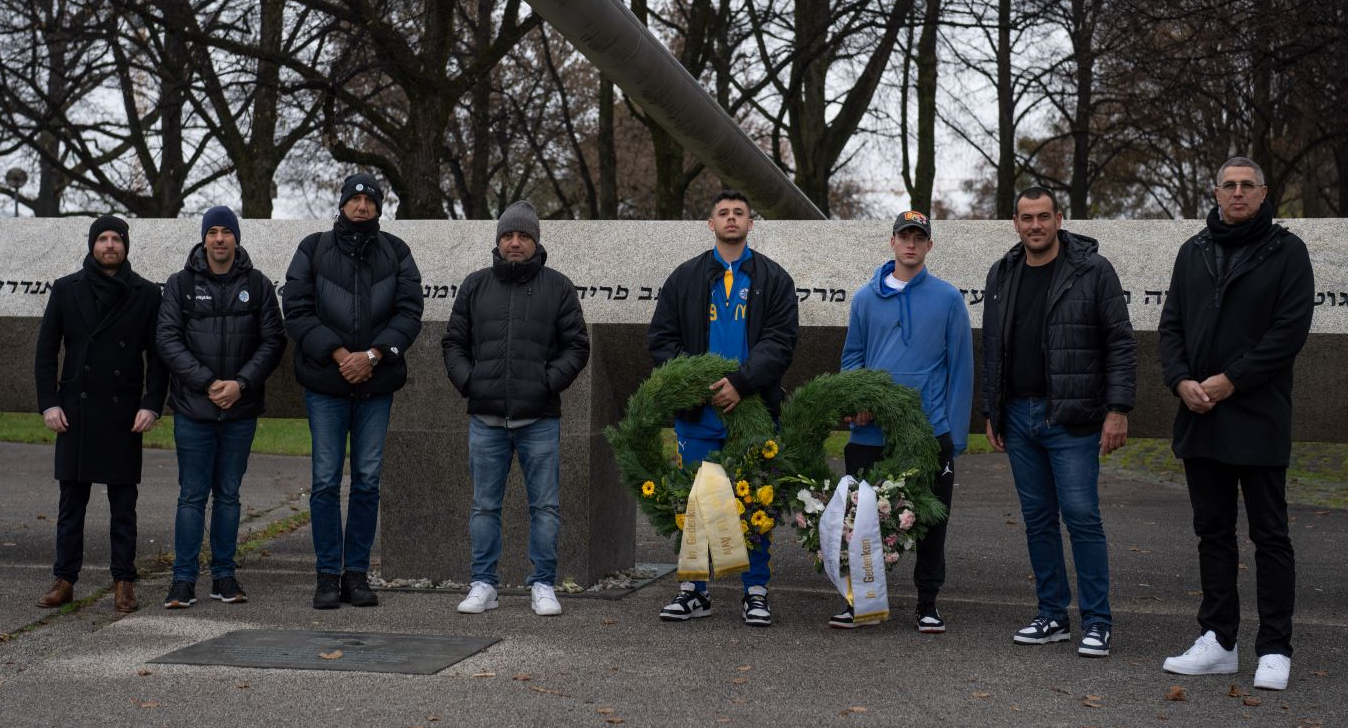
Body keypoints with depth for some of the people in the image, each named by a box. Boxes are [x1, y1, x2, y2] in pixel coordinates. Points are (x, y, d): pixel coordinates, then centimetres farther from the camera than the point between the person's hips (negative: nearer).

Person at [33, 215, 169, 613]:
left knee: (123, 505, 3)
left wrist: (152, 405, -7)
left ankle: (123, 583, 8)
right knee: (71, 501, 5)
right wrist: (48, 403, -2)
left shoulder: (146, 294, 4)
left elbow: (157, 356, 4)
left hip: (124, 415, -1)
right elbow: (46, 350, 7)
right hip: (76, 412, 1)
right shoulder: (66, 290, 6)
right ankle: (64, 580, 11)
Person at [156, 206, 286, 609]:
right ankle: (184, 579, 7)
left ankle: (224, 576, 16)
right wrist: (206, 382, -13)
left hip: (241, 409, 1)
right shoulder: (180, 284, 3)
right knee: (192, 495, 1)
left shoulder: (258, 285, 5)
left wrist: (241, 383, -12)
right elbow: (168, 339, -3)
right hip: (193, 409, -1)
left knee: (228, 494, 9)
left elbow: (273, 340, 1)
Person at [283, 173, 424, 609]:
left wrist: (372, 354, -14)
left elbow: (409, 313, -1)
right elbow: (297, 310, -4)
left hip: (377, 384, 1)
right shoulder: (313, 250, 3)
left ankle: (357, 573, 13)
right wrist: (337, 353, -15)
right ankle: (328, 575, 7)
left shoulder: (396, 253, 7)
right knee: (326, 480, 0)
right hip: (325, 384, -1)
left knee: (368, 480, 5)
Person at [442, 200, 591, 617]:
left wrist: (550, 382, -9)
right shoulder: (475, 286, 10)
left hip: (539, 419, -2)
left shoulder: (557, 287, 5)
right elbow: (453, 342, 13)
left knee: (545, 505, 3)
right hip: (486, 419, 2)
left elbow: (577, 346, 4)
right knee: (485, 505, 7)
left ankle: (543, 585, 11)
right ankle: (483, 585, 15)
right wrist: (466, 381, -2)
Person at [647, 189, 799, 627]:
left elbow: (780, 341, -4)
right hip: (697, 413, 1)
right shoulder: (685, 278, 12)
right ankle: (694, 590, 15)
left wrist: (741, 383, -17)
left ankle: (755, 593, 11)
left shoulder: (774, 279, 7)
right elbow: (661, 338, 8)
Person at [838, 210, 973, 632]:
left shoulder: (948, 299, 2)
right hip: (871, 432, 2)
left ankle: (927, 604, 16)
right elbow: (852, 356, 14)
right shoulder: (866, 298, 8)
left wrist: (955, 433, -5)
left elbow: (960, 368, 1)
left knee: (931, 522, 5)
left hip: (931, 432, -2)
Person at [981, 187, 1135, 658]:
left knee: (1082, 516, -6)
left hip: (1071, 419, -5)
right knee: (1038, 518, 10)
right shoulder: (1002, 276, 11)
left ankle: (1097, 622, 3)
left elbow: (1120, 344, -6)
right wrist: (991, 413, 13)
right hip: (1019, 419, 5)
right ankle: (1053, 616, 19)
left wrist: (1118, 409, -13)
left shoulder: (1092, 270, -4)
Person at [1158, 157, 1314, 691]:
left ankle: (1274, 649, 8)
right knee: (1213, 532, 10)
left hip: (1258, 420, -5)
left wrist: (1230, 381, -15)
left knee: (1269, 536, 2)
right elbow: (1171, 325, 11)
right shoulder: (1194, 251, 13)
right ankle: (1218, 641, 18)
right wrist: (1181, 381, -6)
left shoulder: (1286, 251, -2)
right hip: (1200, 420, 5)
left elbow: (1291, 330, -10)